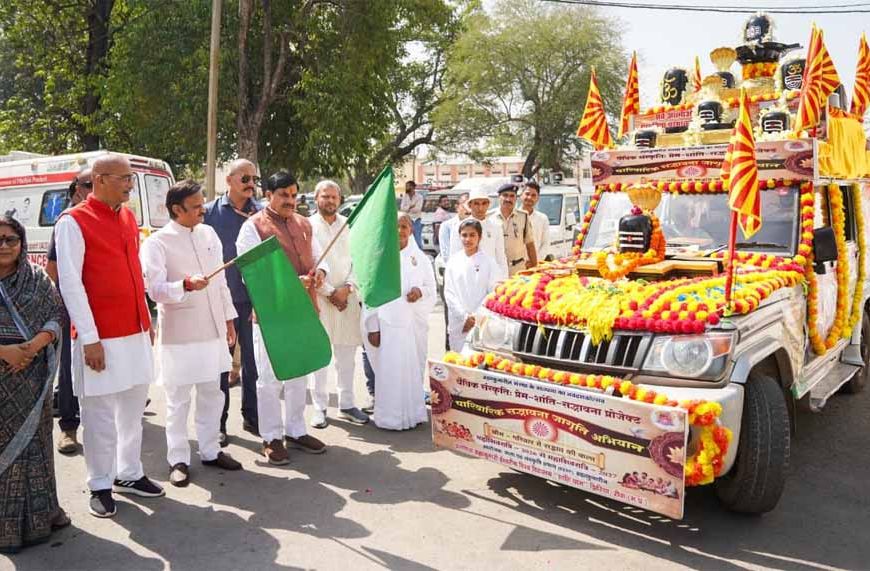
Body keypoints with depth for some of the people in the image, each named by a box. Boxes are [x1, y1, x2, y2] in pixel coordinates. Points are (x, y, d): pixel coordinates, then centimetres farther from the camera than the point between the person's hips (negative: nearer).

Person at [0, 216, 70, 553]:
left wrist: (34, 345, -16)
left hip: (33, 374, 2)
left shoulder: (36, 278, 2)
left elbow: (58, 314, 0)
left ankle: (39, 511, 25)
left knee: (35, 437, 11)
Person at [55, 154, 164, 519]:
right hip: (101, 337, -7)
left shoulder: (128, 216, 10)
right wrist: (89, 338, -17)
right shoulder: (73, 222, -11)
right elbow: (70, 284, -14)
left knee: (133, 410, 16)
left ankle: (129, 474, 30)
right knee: (100, 416, 5)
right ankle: (100, 486, 20)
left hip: (136, 331, 7)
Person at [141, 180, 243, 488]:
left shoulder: (209, 234, 8)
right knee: (178, 399, 5)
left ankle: (210, 451, 29)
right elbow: (155, 289, -17)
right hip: (178, 334, -5)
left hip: (212, 330, 6)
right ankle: (178, 460, 19)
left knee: (212, 394, 14)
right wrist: (186, 285, -35)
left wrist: (229, 319, 14)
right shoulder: (157, 242, -9)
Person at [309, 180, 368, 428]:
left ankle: (346, 405, 17)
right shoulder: (308, 226, -1)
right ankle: (319, 407, 10)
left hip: (347, 296, 3)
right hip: (319, 297, -3)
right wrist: (329, 292, -9)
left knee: (346, 354, 7)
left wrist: (347, 288, -7)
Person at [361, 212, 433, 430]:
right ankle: (390, 417, 10)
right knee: (390, 370, -3)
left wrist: (421, 291, -9)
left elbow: (432, 288, 15)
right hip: (387, 324, -3)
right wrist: (372, 327, -5)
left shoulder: (420, 258, 11)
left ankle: (413, 413, 22)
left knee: (413, 369, 6)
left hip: (414, 323, 3)